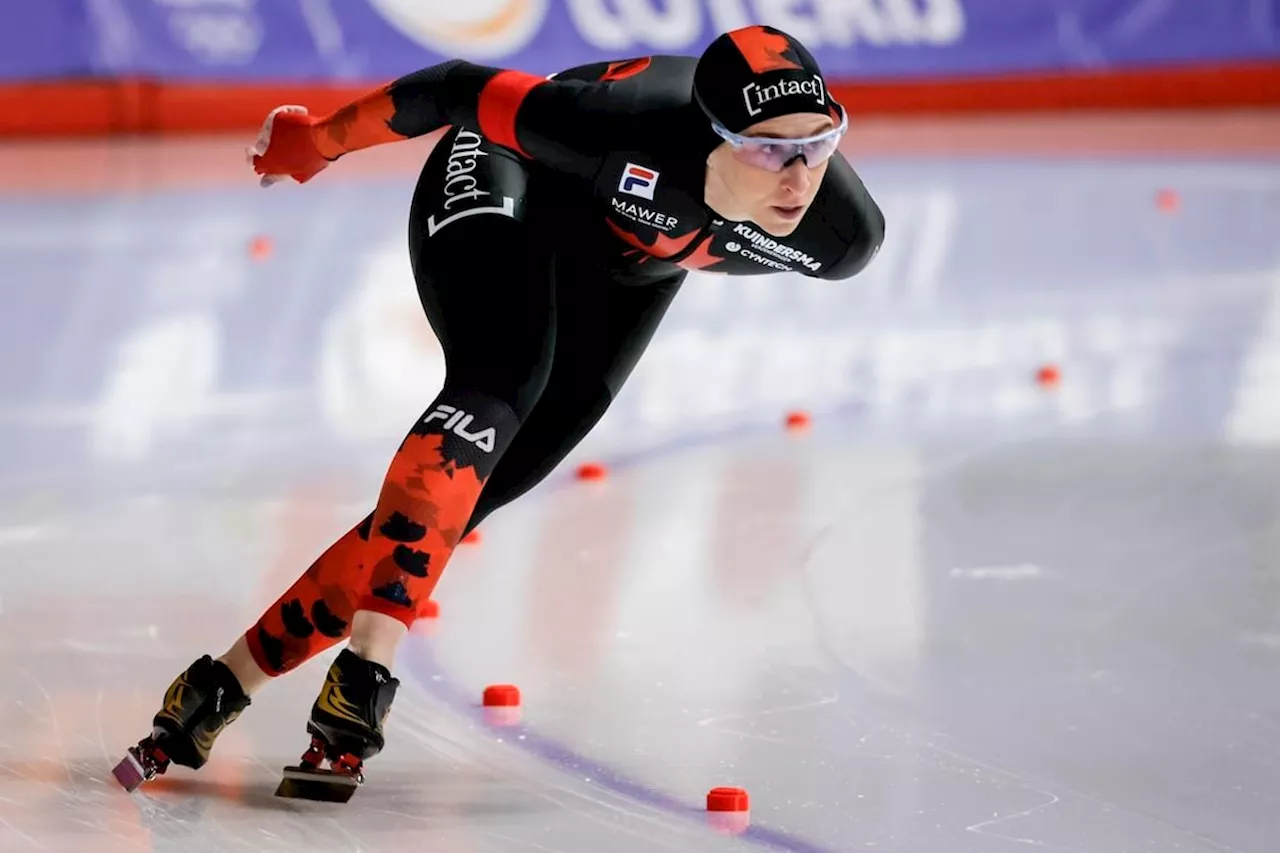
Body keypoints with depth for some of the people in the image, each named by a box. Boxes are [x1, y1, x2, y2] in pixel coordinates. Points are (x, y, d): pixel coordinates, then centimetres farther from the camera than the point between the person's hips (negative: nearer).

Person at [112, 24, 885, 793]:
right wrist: (314, 143, -13)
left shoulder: (844, 237, -30)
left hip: (627, 262, 4)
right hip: (513, 184, -4)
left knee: (471, 490, -7)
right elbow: (463, 92, -27)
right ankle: (369, 665, -38)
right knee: (500, 387, -33)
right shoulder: (635, 127, -42)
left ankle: (241, 673, -6)